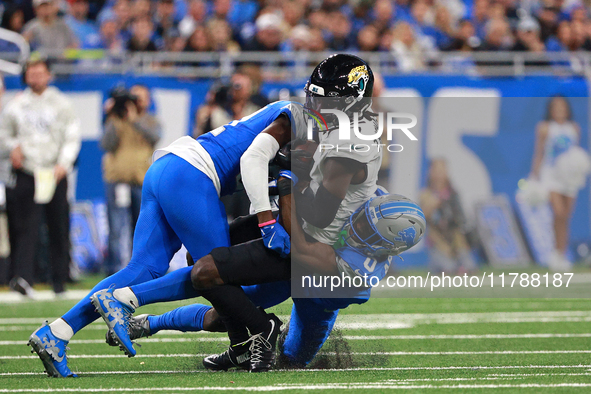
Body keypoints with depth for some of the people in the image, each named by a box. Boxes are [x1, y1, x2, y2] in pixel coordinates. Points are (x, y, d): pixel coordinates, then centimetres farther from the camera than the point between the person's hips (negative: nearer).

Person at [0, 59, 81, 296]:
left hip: (55, 175, 1)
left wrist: (63, 164, -9)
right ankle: (22, 278, -24)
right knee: (26, 227, -13)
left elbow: (72, 138, 5)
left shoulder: (61, 104, 8)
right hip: (26, 174, -1)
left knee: (59, 229, 2)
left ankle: (59, 280, 11)